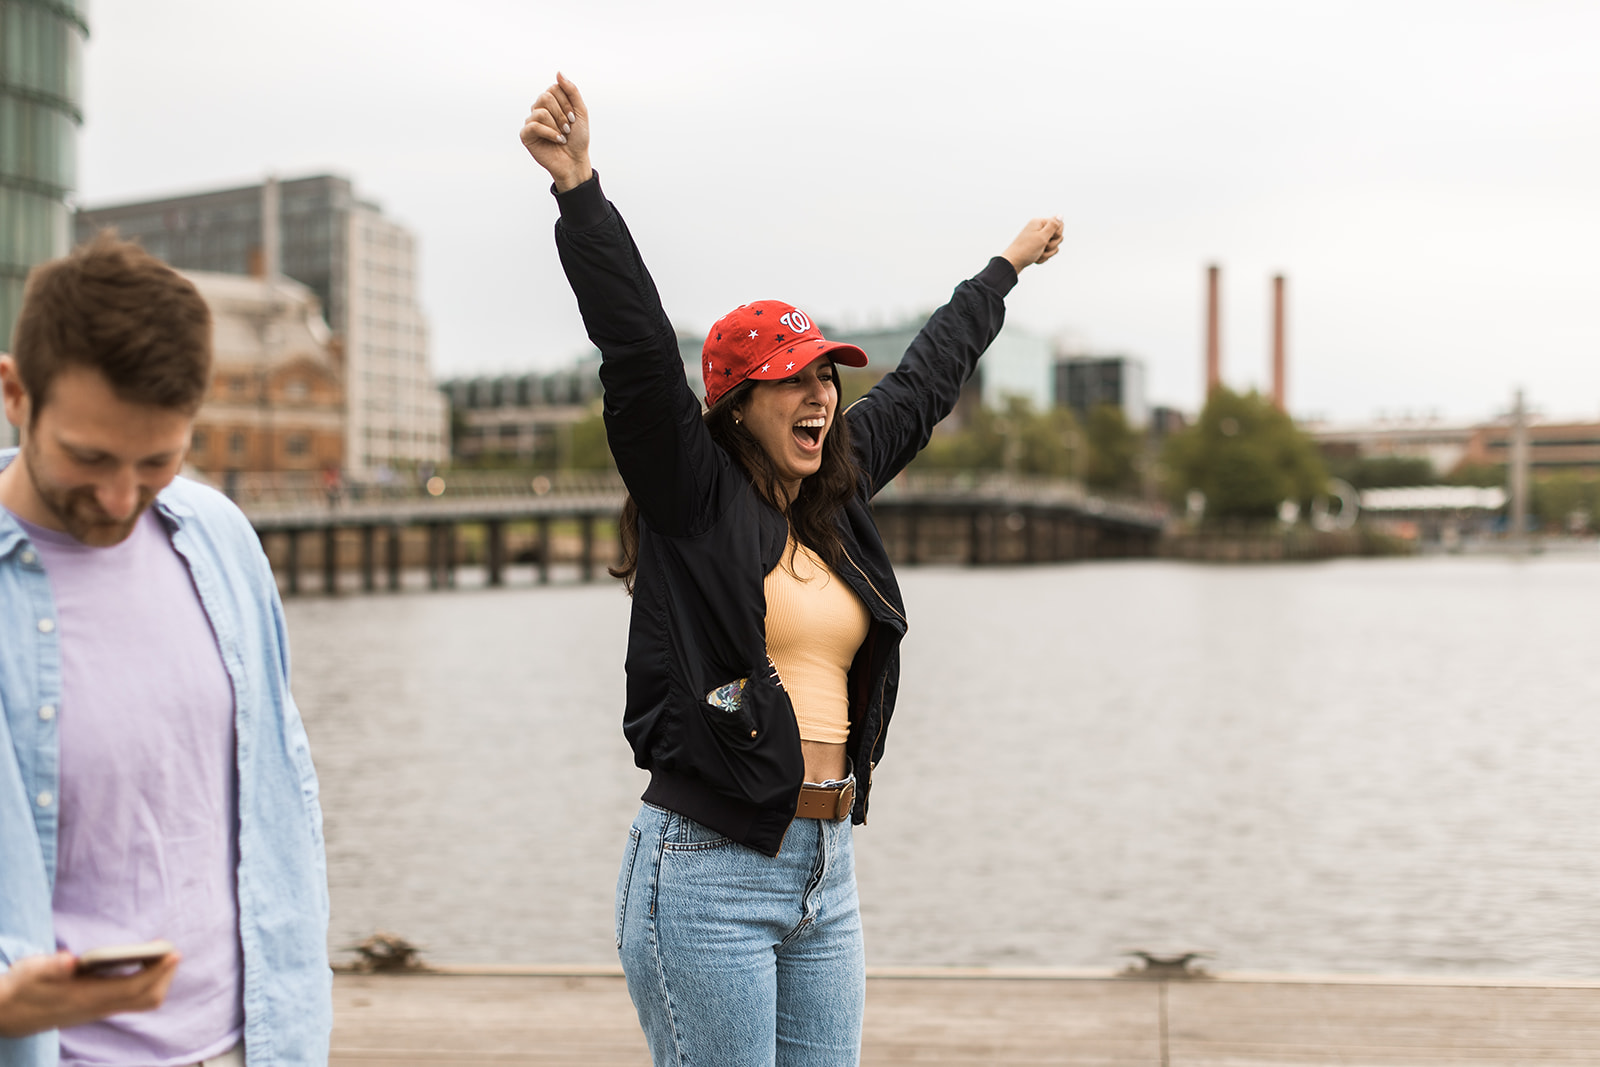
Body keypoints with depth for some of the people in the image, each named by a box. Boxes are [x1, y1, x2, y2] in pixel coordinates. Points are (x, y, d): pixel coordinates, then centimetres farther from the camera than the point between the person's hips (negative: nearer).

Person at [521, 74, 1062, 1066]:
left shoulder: (836, 495, 13)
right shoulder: (693, 493, -4)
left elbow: (923, 382, 26)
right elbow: (639, 350, -18)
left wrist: (1007, 267, 40)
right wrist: (580, 190, -28)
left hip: (827, 871, 7)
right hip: (710, 870, -7)